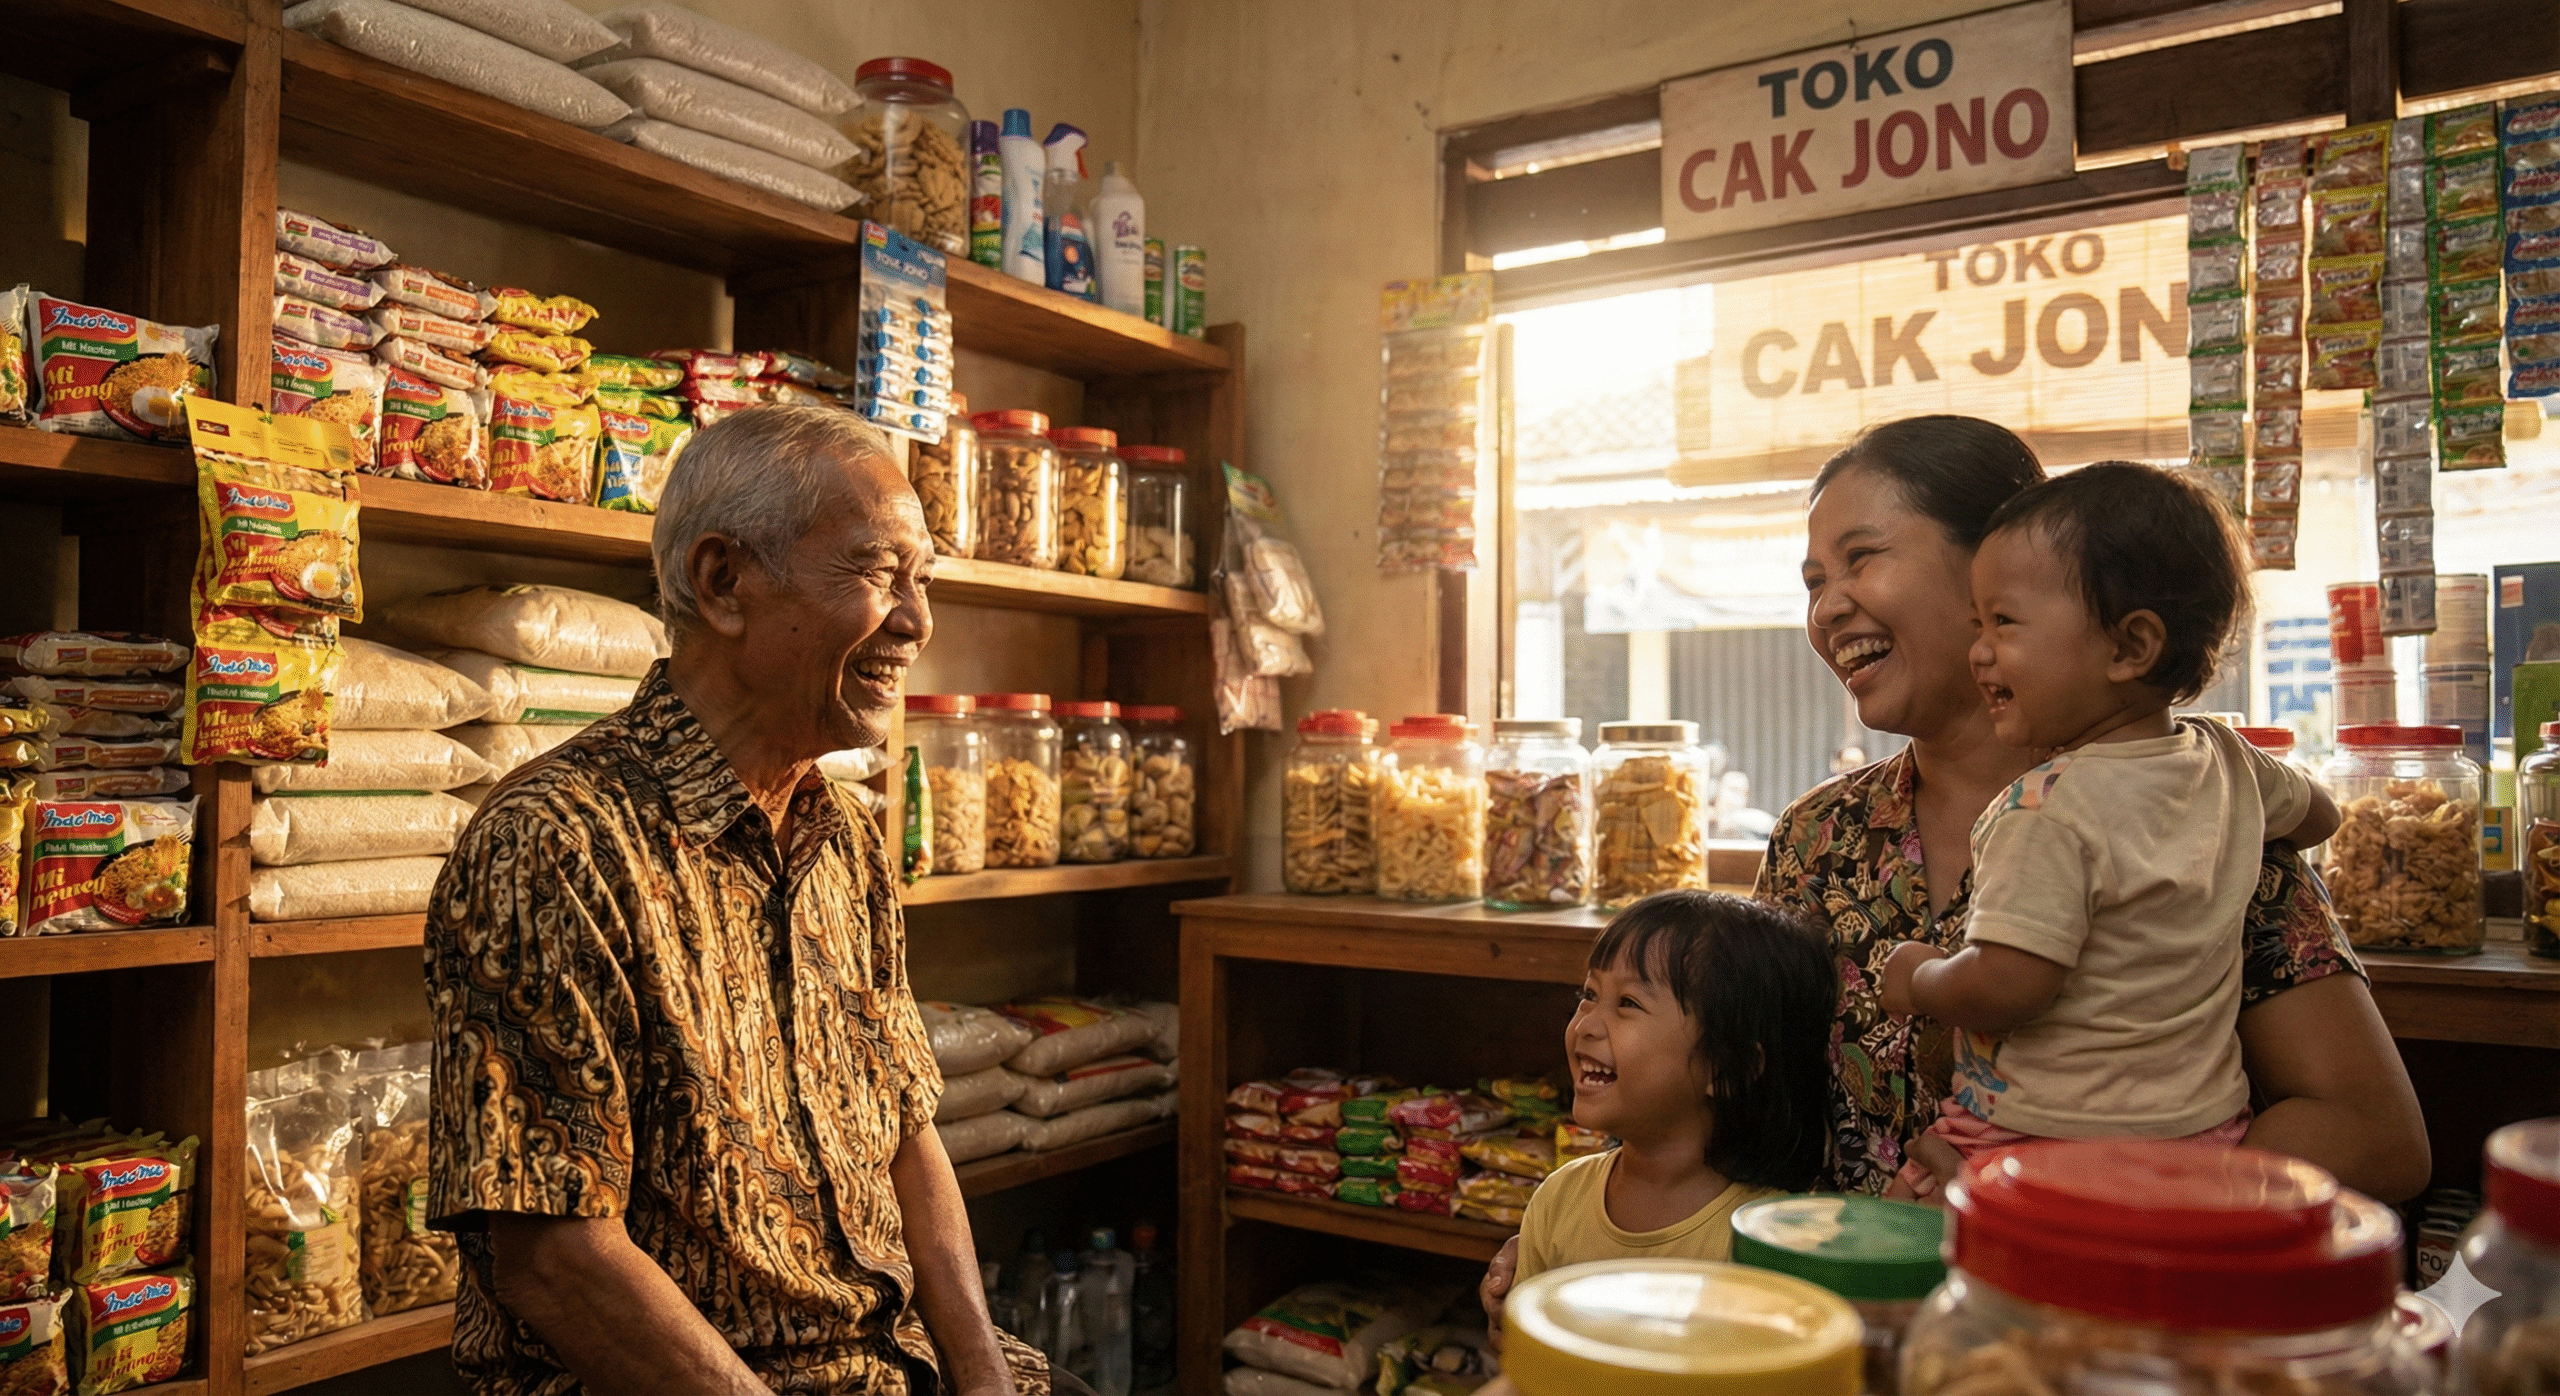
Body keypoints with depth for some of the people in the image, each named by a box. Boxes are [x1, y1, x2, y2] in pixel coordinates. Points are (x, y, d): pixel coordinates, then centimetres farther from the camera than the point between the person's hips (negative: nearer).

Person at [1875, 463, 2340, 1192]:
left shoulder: (2052, 808, -21)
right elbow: (2318, 815, 27)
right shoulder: (2227, 762, 4)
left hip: (2054, 1140, -8)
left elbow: (2008, 988, -25)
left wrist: (1917, 977, -6)